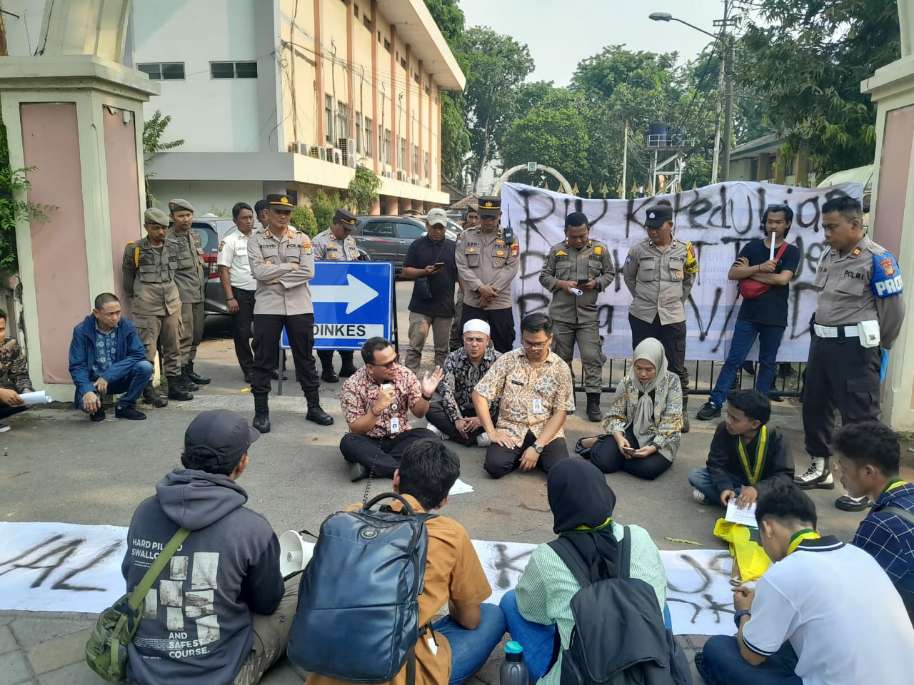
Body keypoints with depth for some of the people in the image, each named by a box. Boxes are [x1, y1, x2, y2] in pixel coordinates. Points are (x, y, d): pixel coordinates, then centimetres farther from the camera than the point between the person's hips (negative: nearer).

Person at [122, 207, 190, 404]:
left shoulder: (174, 247, 8)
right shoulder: (134, 249, -4)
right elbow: (127, 277, 5)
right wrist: (135, 298, 8)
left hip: (172, 305, 5)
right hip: (146, 308, -5)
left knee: (173, 347, 9)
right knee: (147, 349, -4)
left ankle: (174, 386, 19)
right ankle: (148, 391, 3)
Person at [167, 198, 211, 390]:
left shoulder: (195, 236, 16)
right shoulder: (169, 239, -11)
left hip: (198, 294, 8)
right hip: (182, 296, -8)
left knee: (196, 335, 13)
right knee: (184, 336, -8)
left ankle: (189, 370, 24)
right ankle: (181, 374, -1)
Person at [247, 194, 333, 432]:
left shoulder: (302, 239, 5)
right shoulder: (256, 240, 3)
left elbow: (308, 272, -8)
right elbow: (259, 272, -12)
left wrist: (277, 277, -11)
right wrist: (290, 266, -9)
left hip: (299, 307, 1)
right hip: (267, 307, -1)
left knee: (305, 358, 9)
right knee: (263, 360, 4)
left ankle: (314, 407, 20)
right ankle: (261, 412, 14)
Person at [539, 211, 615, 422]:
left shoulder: (600, 250, 3)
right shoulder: (556, 250, 3)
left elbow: (610, 274, 11)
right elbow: (544, 276, 8)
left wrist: (597, 283, -9)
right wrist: (561, 284, -10)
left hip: (588, 314, -1)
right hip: (561, 314, 1)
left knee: (592, 357, -5)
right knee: (561, 358, 10)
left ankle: (593, 401, 3)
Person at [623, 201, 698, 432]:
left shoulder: (684, 250, -2)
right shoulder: (639, 250, -4)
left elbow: (690, 278, 14)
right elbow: (628, 276, 12)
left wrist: (678, 299, 10)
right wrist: (640, 297, 8)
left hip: (673, 318, 0)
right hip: (642, 317, 0)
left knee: (677, 367, 4)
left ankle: (682, 412, 17)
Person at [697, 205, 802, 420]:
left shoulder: (791, 251, 1)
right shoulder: (752, 246, 5)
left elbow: (782, 279, -15)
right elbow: (732, 274, -5)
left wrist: (749, 272, -9)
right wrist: (760, 268, -19)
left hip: (775, 317, 0)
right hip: (748, 314, 1)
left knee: (768, 363, 9)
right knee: (734, 359, -1)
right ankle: (715, 403, -1)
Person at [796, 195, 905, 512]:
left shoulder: (877, 259, -14)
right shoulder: (829, 255, 9)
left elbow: (893, 308, -10)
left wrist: (877, 345, 1)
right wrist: (822, 330, 16)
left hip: (854, 347, -8)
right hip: (821, 341, 8)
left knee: (859, 416, 0)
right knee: (814, 406, 16)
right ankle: (820, 469, 32)